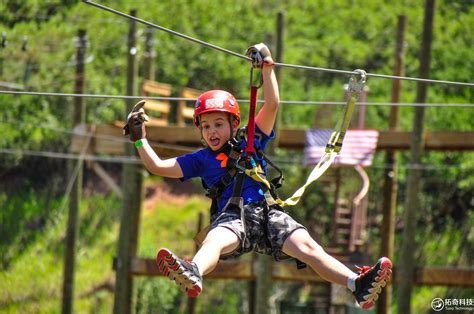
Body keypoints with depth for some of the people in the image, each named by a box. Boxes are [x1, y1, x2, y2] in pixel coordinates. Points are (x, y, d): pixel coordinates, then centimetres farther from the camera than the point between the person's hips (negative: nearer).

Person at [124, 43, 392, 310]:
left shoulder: (251, 142, 23)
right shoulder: (201, 160, 24)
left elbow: (272, 106, 15)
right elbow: (158, 167, 20)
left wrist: (267, 68, 8)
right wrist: (140, 138, 14)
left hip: (266, 212, 1)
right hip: (231, 218, -1)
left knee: (307, 246, -22)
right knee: (214, 241, -37)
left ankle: (358, 286, -40)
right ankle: (193, 275, -72)